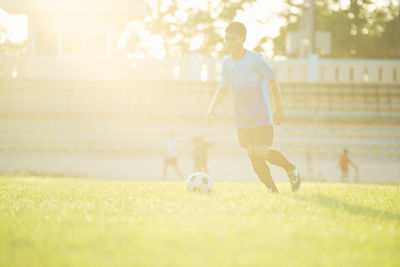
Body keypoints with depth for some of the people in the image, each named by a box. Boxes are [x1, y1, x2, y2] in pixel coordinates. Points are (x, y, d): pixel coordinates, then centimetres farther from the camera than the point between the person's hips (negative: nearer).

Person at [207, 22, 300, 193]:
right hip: (242, 118, 6)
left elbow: (272, 80, -3)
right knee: (252, 155, -1)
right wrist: (212, 108, 0)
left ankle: (291, 169, 9)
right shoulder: (227, 63, 7)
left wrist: (278, 109, -2)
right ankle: (272, 189, 8)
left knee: (261, 152, -15)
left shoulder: (255, 59, -11)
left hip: (261, 116, -6)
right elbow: (223, 89, 16)